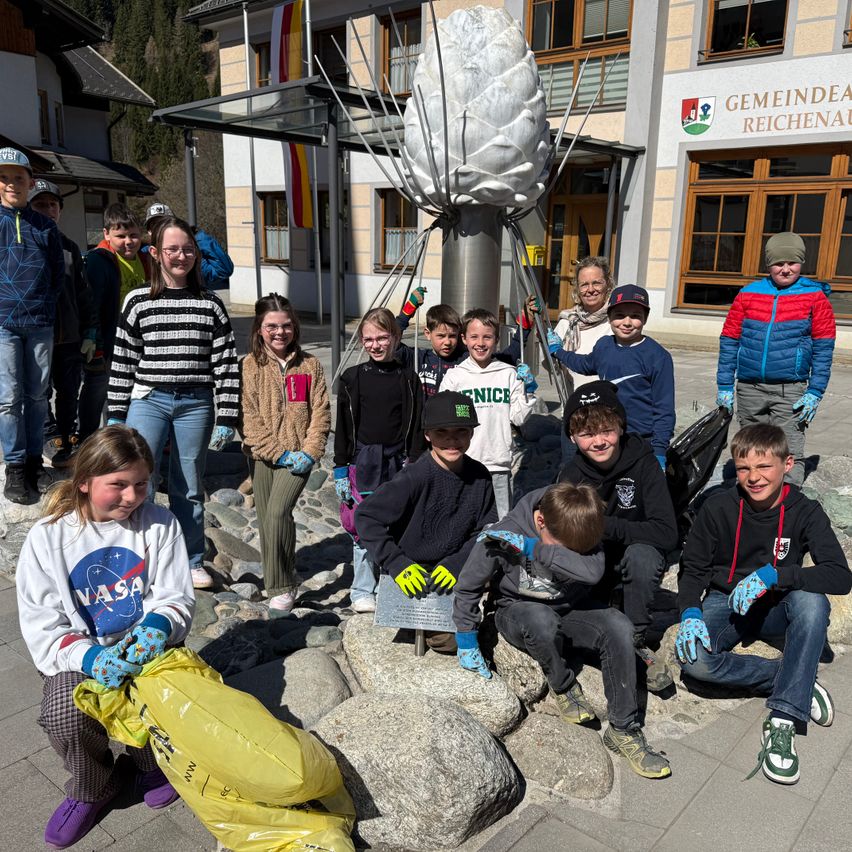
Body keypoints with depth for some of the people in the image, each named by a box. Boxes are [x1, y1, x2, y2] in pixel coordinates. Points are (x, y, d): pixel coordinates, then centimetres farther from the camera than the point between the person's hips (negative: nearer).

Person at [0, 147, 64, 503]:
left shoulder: (45, 226, 11)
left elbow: (58, 273, 16)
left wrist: (44, 304, 8)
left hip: (40, 323, 3)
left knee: (37, 395, 8)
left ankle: (34, 461, 18)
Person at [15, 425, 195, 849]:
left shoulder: (159, 524, -6)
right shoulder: (47, 538, -8)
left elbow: (175, 598, -3)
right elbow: (42, 626, -8)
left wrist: (158, 627, -27)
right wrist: (88, 657, -26)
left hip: (147, 645, 0)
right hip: (78, 654, 0)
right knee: (65, 715, -28)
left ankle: (153, 764, 10)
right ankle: (92, 788, 7)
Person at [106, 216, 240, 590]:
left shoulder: (211, 305, 3)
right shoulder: (138, 302, 3)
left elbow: (227, 364, 1)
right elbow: (123, 361, 6)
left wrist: (226, 419, -3)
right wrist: (116, 415, 4)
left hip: (195, 405, 0)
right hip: (148, 401, 0)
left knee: (188, 488, 9)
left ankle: (192, 562, 24)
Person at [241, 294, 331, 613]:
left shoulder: (309, 365, 5)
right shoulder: (251, 365, 1)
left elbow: (321, 413, 2)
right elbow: (250, 416, -4)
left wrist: (310, 452, -9)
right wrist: (278, 452, -12)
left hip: (298, 456, -2)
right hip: (265, 455, 2)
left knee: (277, 513, -18)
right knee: (267, 520, 7)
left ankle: (281, 587, -7)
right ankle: (282, 580, 27)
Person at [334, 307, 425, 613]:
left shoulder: (408, 378, 5)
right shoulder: (352, 378, 3)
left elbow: (416, 427, 6)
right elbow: (343, 427, 3)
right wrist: (340, 470, -1)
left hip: (398, 463, 1)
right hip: (363, 461, -1)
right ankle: (362, 592, 14)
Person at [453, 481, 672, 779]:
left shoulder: (581, 533, -17)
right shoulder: (501, 536, -23)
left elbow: (592, 571, -37)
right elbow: (468, 587, -11)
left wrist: (532, 548, -39)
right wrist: (467, 644, -10)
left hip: (569, 609, 3)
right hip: (517, 612, -3)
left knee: (619, 628, -24)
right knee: (542, 619, -39)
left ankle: (623, 731, -12)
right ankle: (564, 687, -8)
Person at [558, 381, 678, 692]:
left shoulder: (643, 465, -15)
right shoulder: (571, 475, -6)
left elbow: (667, 533, -24)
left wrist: (606, 525, -31)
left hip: (633, 572, -2)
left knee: (641, 553, -35)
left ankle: (636, 642, -15)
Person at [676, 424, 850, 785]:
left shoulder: (805, 512, -12)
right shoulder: (718, 508, -11)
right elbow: (692, 568, -3)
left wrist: (770, 574, -34)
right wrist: (690, 613, -22)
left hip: (776, 607, 0)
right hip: (724, 603, 0)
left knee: (812, 601, -36)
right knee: (693, 658, -30)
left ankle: (782, 721, -30)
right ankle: (794, 681, -13)